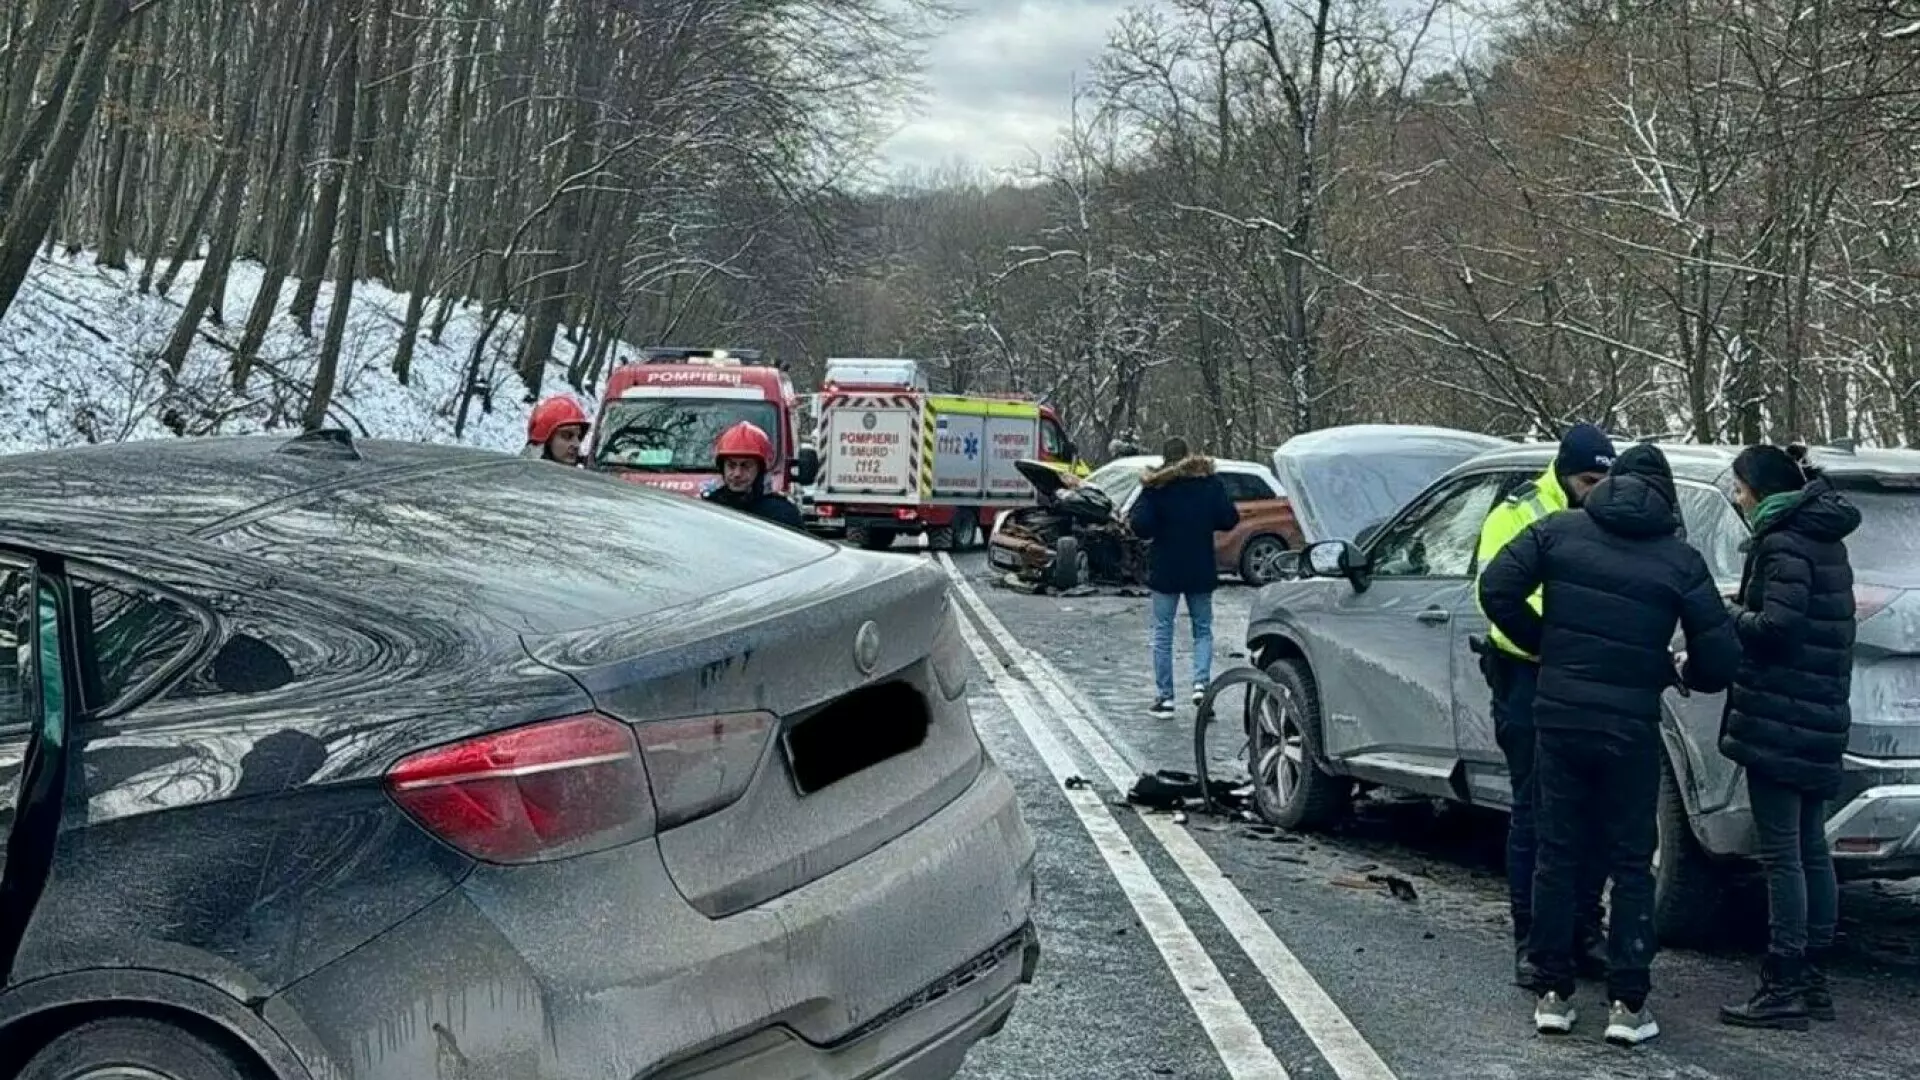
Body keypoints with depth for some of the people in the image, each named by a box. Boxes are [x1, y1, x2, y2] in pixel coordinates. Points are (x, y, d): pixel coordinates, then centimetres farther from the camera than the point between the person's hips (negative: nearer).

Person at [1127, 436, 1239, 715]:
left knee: (1162, 633, 6)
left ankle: (1164, 697, 6)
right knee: (1203, 629, 14)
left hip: (1165, 571, -2)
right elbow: (1229, 519, 0)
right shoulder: (1210, 483, -2)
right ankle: (1201, 682, -6)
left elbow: (1140, 526, -16)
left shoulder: (1155, 487, -10)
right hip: (1201, 570, 2)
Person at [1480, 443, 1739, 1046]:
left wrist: (1544, 646, 7)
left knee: (1556, 854, 10)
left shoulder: (1558, 532, 1)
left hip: (1558, 716, 2)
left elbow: (1496, 591, -6)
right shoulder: (1680, 561, -2)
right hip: (1631, 726, -1)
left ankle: (1553, 993, 13)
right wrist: (1677, 674, 18)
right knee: (1631, 863, 8)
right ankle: (1628, 1002, 6)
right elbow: (1720, 659, -4)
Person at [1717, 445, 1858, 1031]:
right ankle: (1812, 980, 19)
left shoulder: (1784, 542, -13)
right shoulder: (1824, 540, 16)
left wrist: (1731, 615, -5)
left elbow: (1778, 627, -22)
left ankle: (1784, 987, -5)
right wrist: (1745, 611, 10)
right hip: (1821, 718, 10)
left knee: (1782, 853, -7)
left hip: (1779, 719, -10)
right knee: (1811, 850, 13)